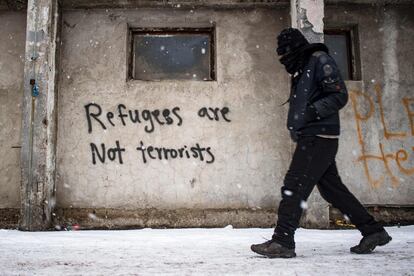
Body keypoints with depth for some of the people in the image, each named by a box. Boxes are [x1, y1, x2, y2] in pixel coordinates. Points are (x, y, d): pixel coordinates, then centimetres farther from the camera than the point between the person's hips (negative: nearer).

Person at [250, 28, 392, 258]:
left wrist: (312, 112, -21)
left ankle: (283, 242, -7)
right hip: (311, 137, 10)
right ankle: (373, 231, 20)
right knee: (331, 188, 11)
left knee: (294, 185, -11)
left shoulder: (320, 59, -5)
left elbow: (340, 95, -13)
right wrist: (297, 121, 10)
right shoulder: (301, 69, 22)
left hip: (319, 137, -10)